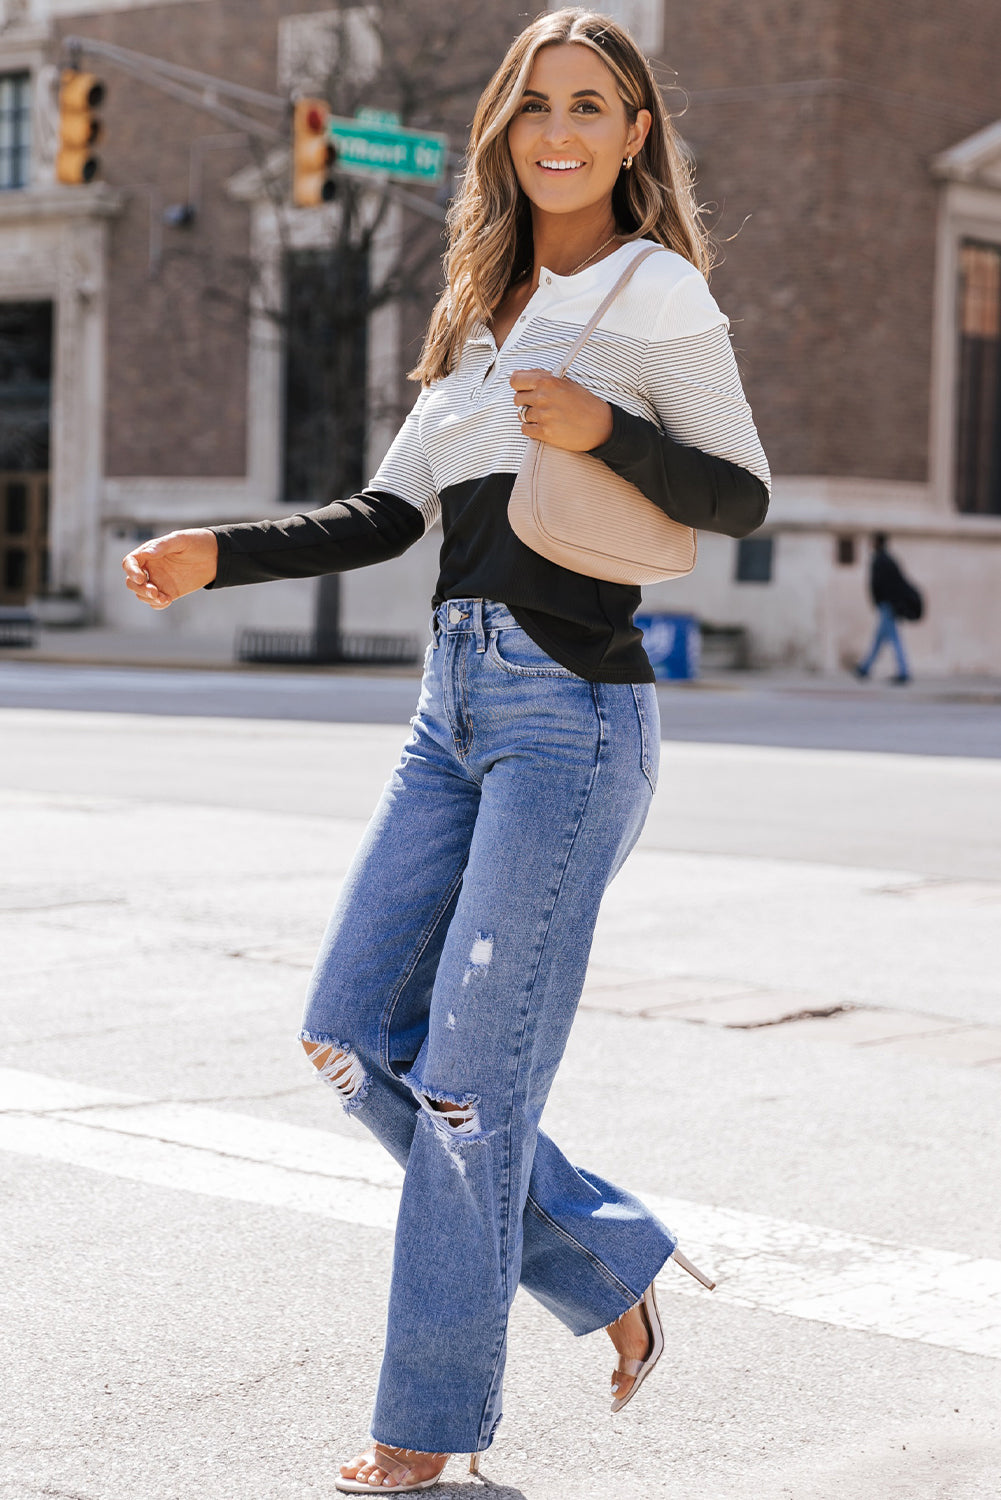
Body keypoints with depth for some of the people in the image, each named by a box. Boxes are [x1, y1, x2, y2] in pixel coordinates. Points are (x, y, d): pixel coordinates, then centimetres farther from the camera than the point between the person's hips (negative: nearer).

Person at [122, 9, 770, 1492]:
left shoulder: (657, 289, -2)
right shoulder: (484, 307, 17)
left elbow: (743, 495, -3)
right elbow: (390, 514, 15)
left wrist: (605, 427, -19)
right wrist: (217, 553, 5)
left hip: (572, 707, -8)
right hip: (457, 701, 8)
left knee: (473, 1076, -4)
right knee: (353, 1037, 6)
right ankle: (609, 1263, 20)